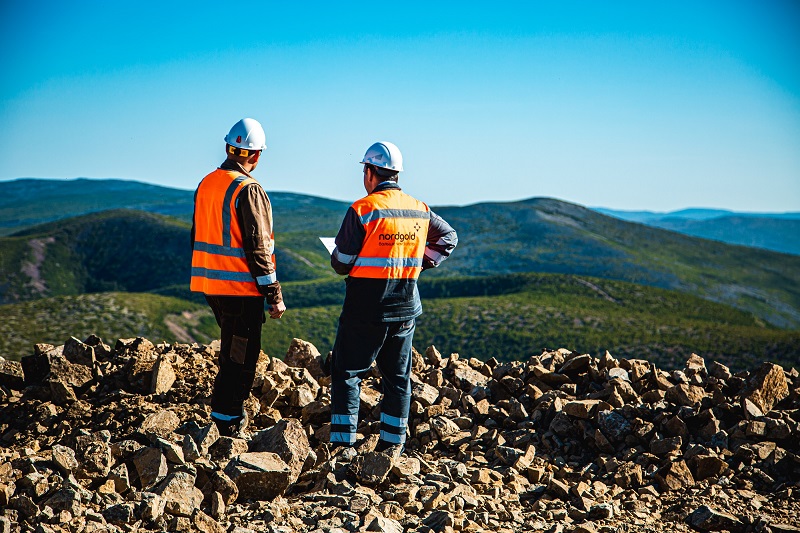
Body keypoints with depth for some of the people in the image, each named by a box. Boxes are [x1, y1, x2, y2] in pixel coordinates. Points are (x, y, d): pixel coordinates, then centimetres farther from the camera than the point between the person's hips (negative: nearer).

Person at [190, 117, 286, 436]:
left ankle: (233, 419, 29)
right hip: (242, 289, -8)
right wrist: (275, 295, -13)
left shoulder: (206, 184, 10)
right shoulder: (248, 190, -15)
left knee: (232, 353, 20)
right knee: (240, 359, -1)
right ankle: (226, 428, 2)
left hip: (210, 285, 8)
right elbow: (257, 248, -18)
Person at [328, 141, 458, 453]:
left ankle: (342, 443, 1)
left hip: (365, 309, -5)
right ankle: (392, 444, 19)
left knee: (347, 373, 4)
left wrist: (341, 264, 11)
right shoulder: (420, 210, 4)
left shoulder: (362, 210, -14)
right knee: (398, 377, 14)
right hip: (405, 309, 5)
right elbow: (448, 237, 20)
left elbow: (341, 263, -11)